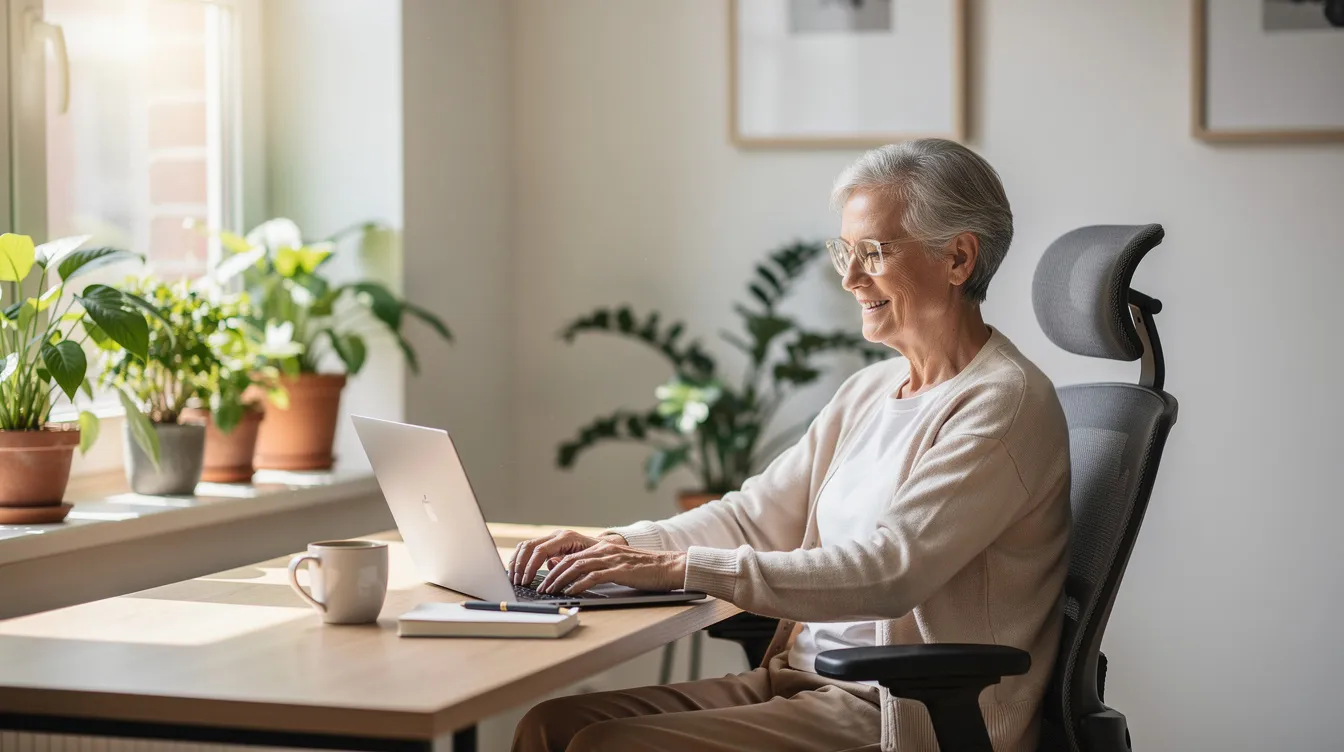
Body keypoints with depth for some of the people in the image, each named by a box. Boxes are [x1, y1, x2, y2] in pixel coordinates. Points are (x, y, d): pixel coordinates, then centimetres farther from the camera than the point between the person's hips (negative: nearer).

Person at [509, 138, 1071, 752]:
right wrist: (613, 545, -3)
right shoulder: (871, 392, 16)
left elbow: (891, 570, -23)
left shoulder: (1004, 404, -13)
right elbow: (756, 516, 14)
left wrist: (682, 567, -26)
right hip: (805, 678, 8)